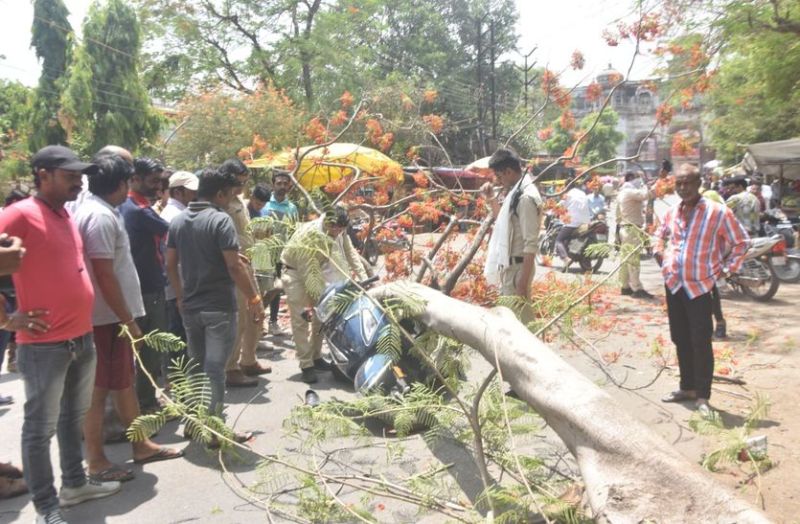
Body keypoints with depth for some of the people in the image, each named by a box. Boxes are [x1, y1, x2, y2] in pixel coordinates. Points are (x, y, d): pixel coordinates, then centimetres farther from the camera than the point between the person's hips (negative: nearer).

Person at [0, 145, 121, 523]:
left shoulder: (66, 216, 12)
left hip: (82, 338, 8)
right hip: (44, 345, -8)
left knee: (74, 417, 20)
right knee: (41, 428, 4)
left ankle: (74, 483, 35)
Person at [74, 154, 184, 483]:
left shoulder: (98, 212, 13)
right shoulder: (101, 217, -19)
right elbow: (105, 275, -23)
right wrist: (128, 320, -19)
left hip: (112, 316, 10)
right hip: (107, 317, -10)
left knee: (123, 381, 17)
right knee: (99, 388, 0)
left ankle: (141, 445, 29)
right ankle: (96, 462, 12)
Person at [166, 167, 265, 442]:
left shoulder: (178, 221, 8)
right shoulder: (221, 220, -13)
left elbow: (171, 264, 12)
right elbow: (234, 266, -19)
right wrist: (254, 298, -13)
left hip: (190, 305, 7)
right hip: (219, 306, -7)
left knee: (195, 364, 18)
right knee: (215, 368, -3)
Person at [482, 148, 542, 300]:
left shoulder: (526, 197, -20)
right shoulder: (515, 192, 9)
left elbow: (531, 243, -23)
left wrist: (523, 280, -23)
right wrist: (490, 198, 14)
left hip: (517, 267, -10)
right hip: (510, 265, 10)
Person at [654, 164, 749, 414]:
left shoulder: (718, 212, -10)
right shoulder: (672, 213, 7)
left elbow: (741, 242, -1)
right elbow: (661, 234, 28)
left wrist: (726, 269, -5)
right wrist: (660, 254, 13)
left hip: (700, 286, -6)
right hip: (673, 284, 6)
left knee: (701, 342, -4)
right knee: (680, 339, 14)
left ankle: (702, 396, 6)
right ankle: (687, 387, 27)